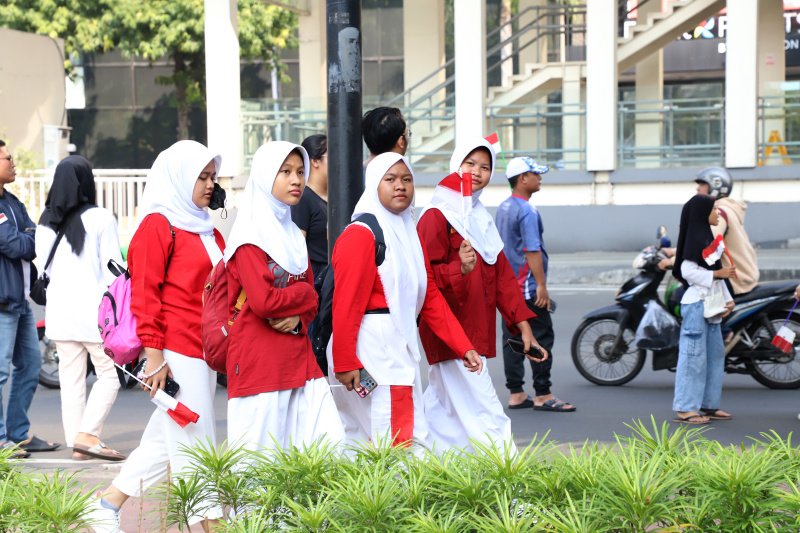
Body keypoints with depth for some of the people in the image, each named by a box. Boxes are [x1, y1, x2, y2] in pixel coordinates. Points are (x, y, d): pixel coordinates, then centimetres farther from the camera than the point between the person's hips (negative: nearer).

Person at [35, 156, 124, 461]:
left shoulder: (46, 222, 7)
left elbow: (44, 262, 13)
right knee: (110, 373, 2)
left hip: (59, 310, 6)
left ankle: (75, 442, 9)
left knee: (71, 378, 9)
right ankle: (87, 434, -10)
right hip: (94, 308, -5)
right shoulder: (100, 218, -8)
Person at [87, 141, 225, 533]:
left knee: (166, 438, 11)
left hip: (203, 350, 9)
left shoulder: (207, 231, 20)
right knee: (194, 442, -6)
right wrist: (154, 356, -16)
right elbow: (145, 295, -11)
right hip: (175, 350, -9)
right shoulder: (158, 226, -7)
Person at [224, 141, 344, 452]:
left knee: (331, 444, 0)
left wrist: (299, 319, -5)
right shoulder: (250, 236, -9)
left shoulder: (293, 235, 16)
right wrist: (303, 293, -3)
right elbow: (262, 301, -20)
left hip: (298, 356, 8)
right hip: (260, 362, -8)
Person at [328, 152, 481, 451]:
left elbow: (431, 297, 16)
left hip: (401, 347, 9)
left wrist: (463, 347, 9)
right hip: (371, 346, -9)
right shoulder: (361, 234, -10)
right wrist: (345, 362, -19)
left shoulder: (409, 234, 18)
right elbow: (346, 304, -15)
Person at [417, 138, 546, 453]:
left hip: (477, 330, 9)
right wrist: (460, 269, -33)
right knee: (484, 416, -11)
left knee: (445, 411, 13)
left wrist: (523, 326, 11)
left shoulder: (482, 219, 18)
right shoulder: (436, 217, -9)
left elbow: (503, 275, 17)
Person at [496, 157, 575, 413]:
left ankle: (516, 394, 10)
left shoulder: (503, 208, 14)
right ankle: (543, 395, -4)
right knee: (541, 338, -4)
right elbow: (532, 251, -21)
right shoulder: (527, 211, -15)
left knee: (512, 339, 8)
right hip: (527, 289, -9)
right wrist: (541, 285, -20)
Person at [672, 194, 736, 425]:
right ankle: (685, 408, -6)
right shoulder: (696, 237, -13)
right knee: (694, 355, -8)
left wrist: (728, 300, 12)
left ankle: (709, 404, 19)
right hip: (696, 303, -10)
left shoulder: (707, 237, 17)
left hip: (710, 306, 10)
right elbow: (688, 270, -21)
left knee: (715, 354, 13)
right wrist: (717, 274, -19)